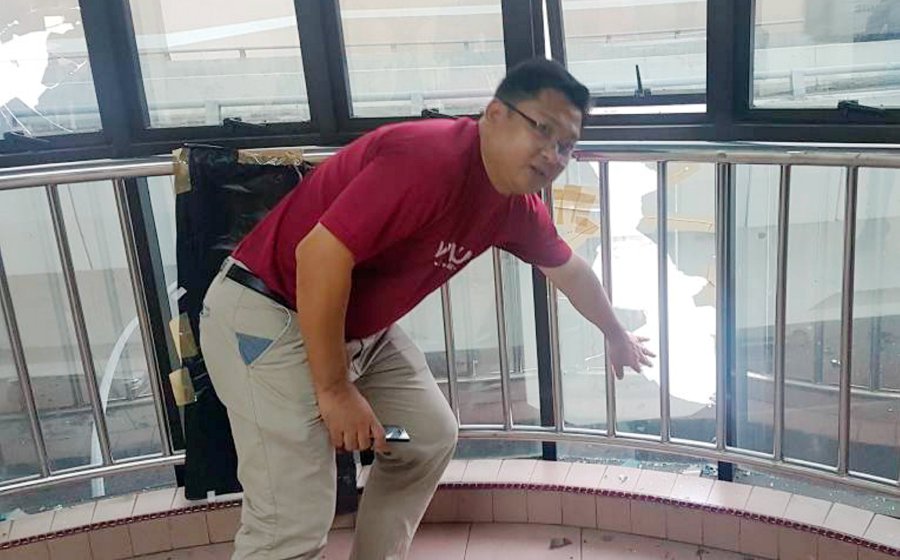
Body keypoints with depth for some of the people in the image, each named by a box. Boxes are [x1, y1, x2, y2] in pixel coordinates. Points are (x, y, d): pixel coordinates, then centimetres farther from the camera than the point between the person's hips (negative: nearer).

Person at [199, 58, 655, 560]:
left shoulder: (516, 204, 3)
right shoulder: (431, 159, -27)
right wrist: (335, 389, -23)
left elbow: (569, 269, 23)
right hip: (268, 317, -9)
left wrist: (617, 336, 38)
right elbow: (320, 253, -31)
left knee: (430, 439, 15)